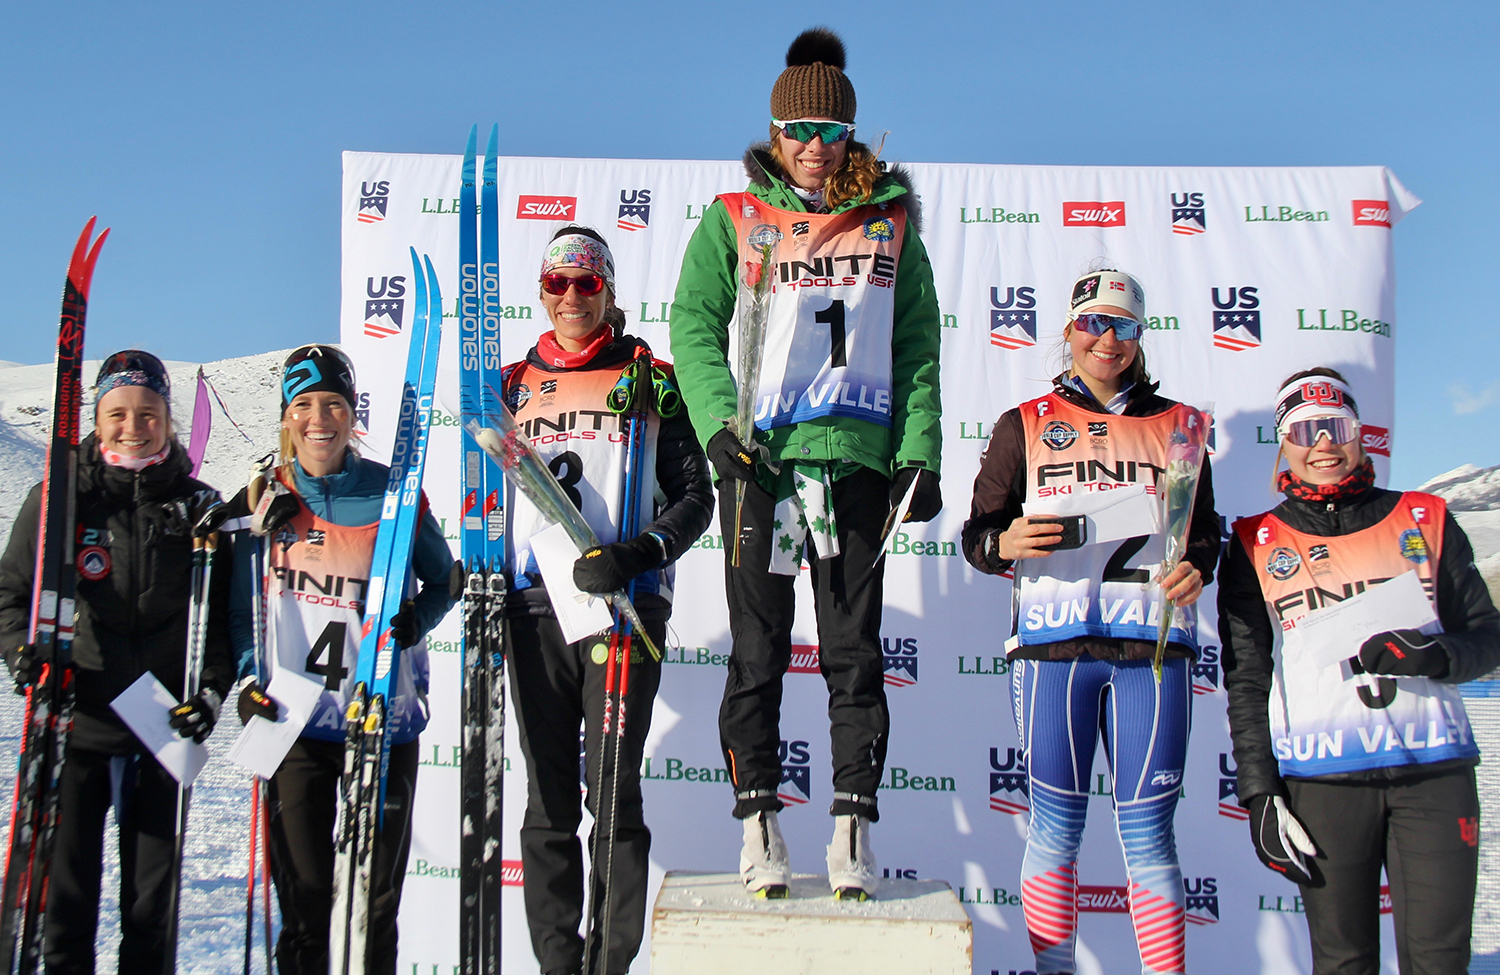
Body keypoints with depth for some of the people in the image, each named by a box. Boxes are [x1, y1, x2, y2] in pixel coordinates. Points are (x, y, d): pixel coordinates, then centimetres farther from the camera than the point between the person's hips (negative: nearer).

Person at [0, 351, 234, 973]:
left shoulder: (198, 506, 5)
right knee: (65, 888, 4)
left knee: (155, 897, 10)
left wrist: (214, 688, -4)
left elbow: (224, 611, 9)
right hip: (74, 723, -1)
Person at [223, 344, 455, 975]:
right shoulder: (262, 499, 5)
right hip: (292, 720, 1)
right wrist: (249, 680, -3)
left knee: (376, 897, 6)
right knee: (303, 895, 3)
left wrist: (415, 620, -9)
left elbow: (443, 580, 11)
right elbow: (241, 607, 12)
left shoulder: (392, 493, 1)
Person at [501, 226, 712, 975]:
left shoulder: (650, 381, 7)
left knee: (613, 794, -4)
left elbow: (694, 496, 1)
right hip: (533, 610, 3)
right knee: (548, 802, 5)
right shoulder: (513, 387, 16)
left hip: (623, 605, -3)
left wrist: (638, 553, -16)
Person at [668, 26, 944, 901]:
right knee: (759, 649, 3)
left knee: (854, 649, 2)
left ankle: (854, 825, 7)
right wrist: (718, 420, -12)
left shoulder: (890, 224, 13)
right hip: (759, 458, -1)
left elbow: (917, 346, 10)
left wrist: (920, 451, 0)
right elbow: (694, 325, 3)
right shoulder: (733, 219, 10)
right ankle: (759, 819, 10)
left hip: (858, 457, 1)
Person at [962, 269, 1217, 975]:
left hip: (1152, 647, 1)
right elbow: (977, 533, 9)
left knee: (1148, 831, 1)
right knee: (1056, 826, 3)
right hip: (1052, 644, -1)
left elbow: (1206, 530, 16)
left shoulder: (1174, 425, 15)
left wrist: (1197, 568, -6)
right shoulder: (1026, 425, 11)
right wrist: (1008, 542, -13)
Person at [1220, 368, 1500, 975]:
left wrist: (1436, 654, -10)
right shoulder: (1255, 546, 8)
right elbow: (1246, 683, 7)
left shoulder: (1425, 521, 11)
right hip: (1320, 780, -1)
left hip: (1435, 770, 1)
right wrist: (1259, 794, 0)